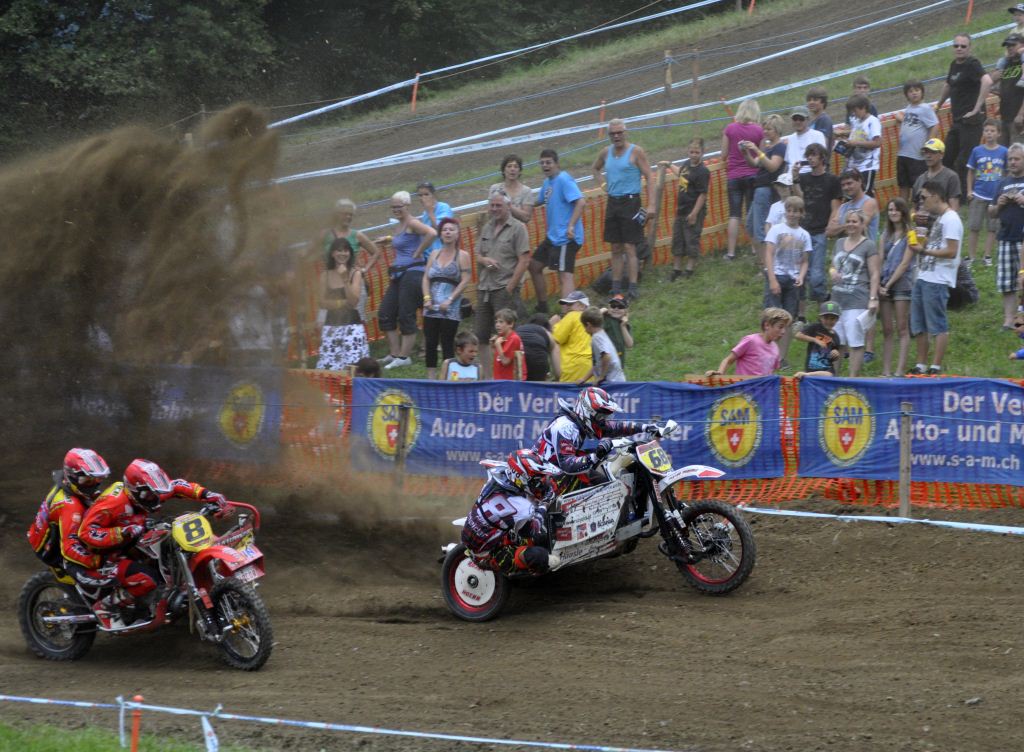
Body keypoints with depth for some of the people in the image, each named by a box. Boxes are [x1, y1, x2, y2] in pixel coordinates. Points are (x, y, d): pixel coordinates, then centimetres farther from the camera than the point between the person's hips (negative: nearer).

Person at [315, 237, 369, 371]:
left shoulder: (355, 273, 1)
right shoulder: (325, 275, 7)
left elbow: (354, 300, -9)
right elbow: (322, 302, 3)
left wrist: (345, 279, -17)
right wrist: (342, 303, -10)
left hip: (352, 324, -2)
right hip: (332, 325, 2)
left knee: (353, 365, -13)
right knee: (328, 366, -5)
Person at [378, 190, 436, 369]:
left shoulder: (412, 223, -12)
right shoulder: (400, 225, 16)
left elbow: (432, 233, -29)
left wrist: (417, 253, -19)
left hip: (412, 273, -10)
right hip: (398, 275, 10)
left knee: (406, 317, -5)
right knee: (385, 314, 9)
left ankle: (404, 356, 2)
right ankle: (394, 353, 16)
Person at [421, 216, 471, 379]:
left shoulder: (462, 256, 2)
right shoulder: (434, 255, 15)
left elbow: (465, 281, -6)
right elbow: (426, 278, 11)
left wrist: (450, 300, -14)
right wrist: (427, 297, -5)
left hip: (450, 308, -4)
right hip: (432, 307, 4)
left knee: (447, 345, -4)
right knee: (430, 343, 1)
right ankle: (431, 377, 6)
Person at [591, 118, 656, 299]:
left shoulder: (636, 151, -7)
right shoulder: (606, 152, 11)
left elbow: (649, 177, -9)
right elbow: (594, 168, 31)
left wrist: (651, 205, -17)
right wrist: (602, 184, 14)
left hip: (630, 202, -6)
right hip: (612, 203, 6)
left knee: (629, 248, -10)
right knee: (615, 248, 8)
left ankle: (632, 288, -10)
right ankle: (615, 287, 12)